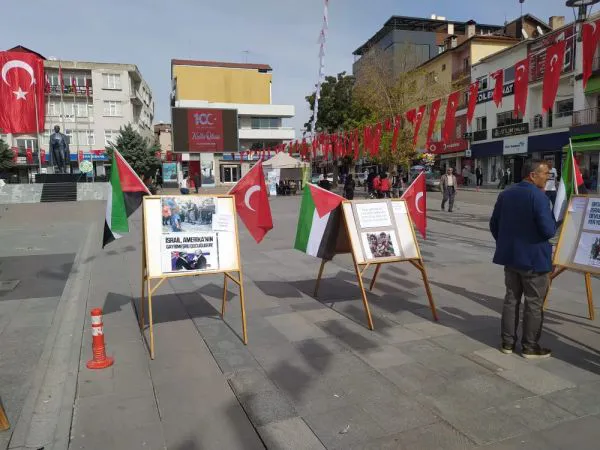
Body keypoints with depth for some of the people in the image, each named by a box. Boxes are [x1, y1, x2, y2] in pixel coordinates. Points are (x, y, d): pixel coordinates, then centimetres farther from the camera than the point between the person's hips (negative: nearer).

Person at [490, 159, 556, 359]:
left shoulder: (505, 194, 4)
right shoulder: (538, 196, -18)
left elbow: (494, 224, 9)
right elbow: (549, 231, -21)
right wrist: (552, 220, -1)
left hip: (510, 256, 7)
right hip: (533, 259, -6)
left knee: (511, 299, 15)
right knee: (534, 303, 7)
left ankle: (508, 342, 22)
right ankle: (530, 347, 17)